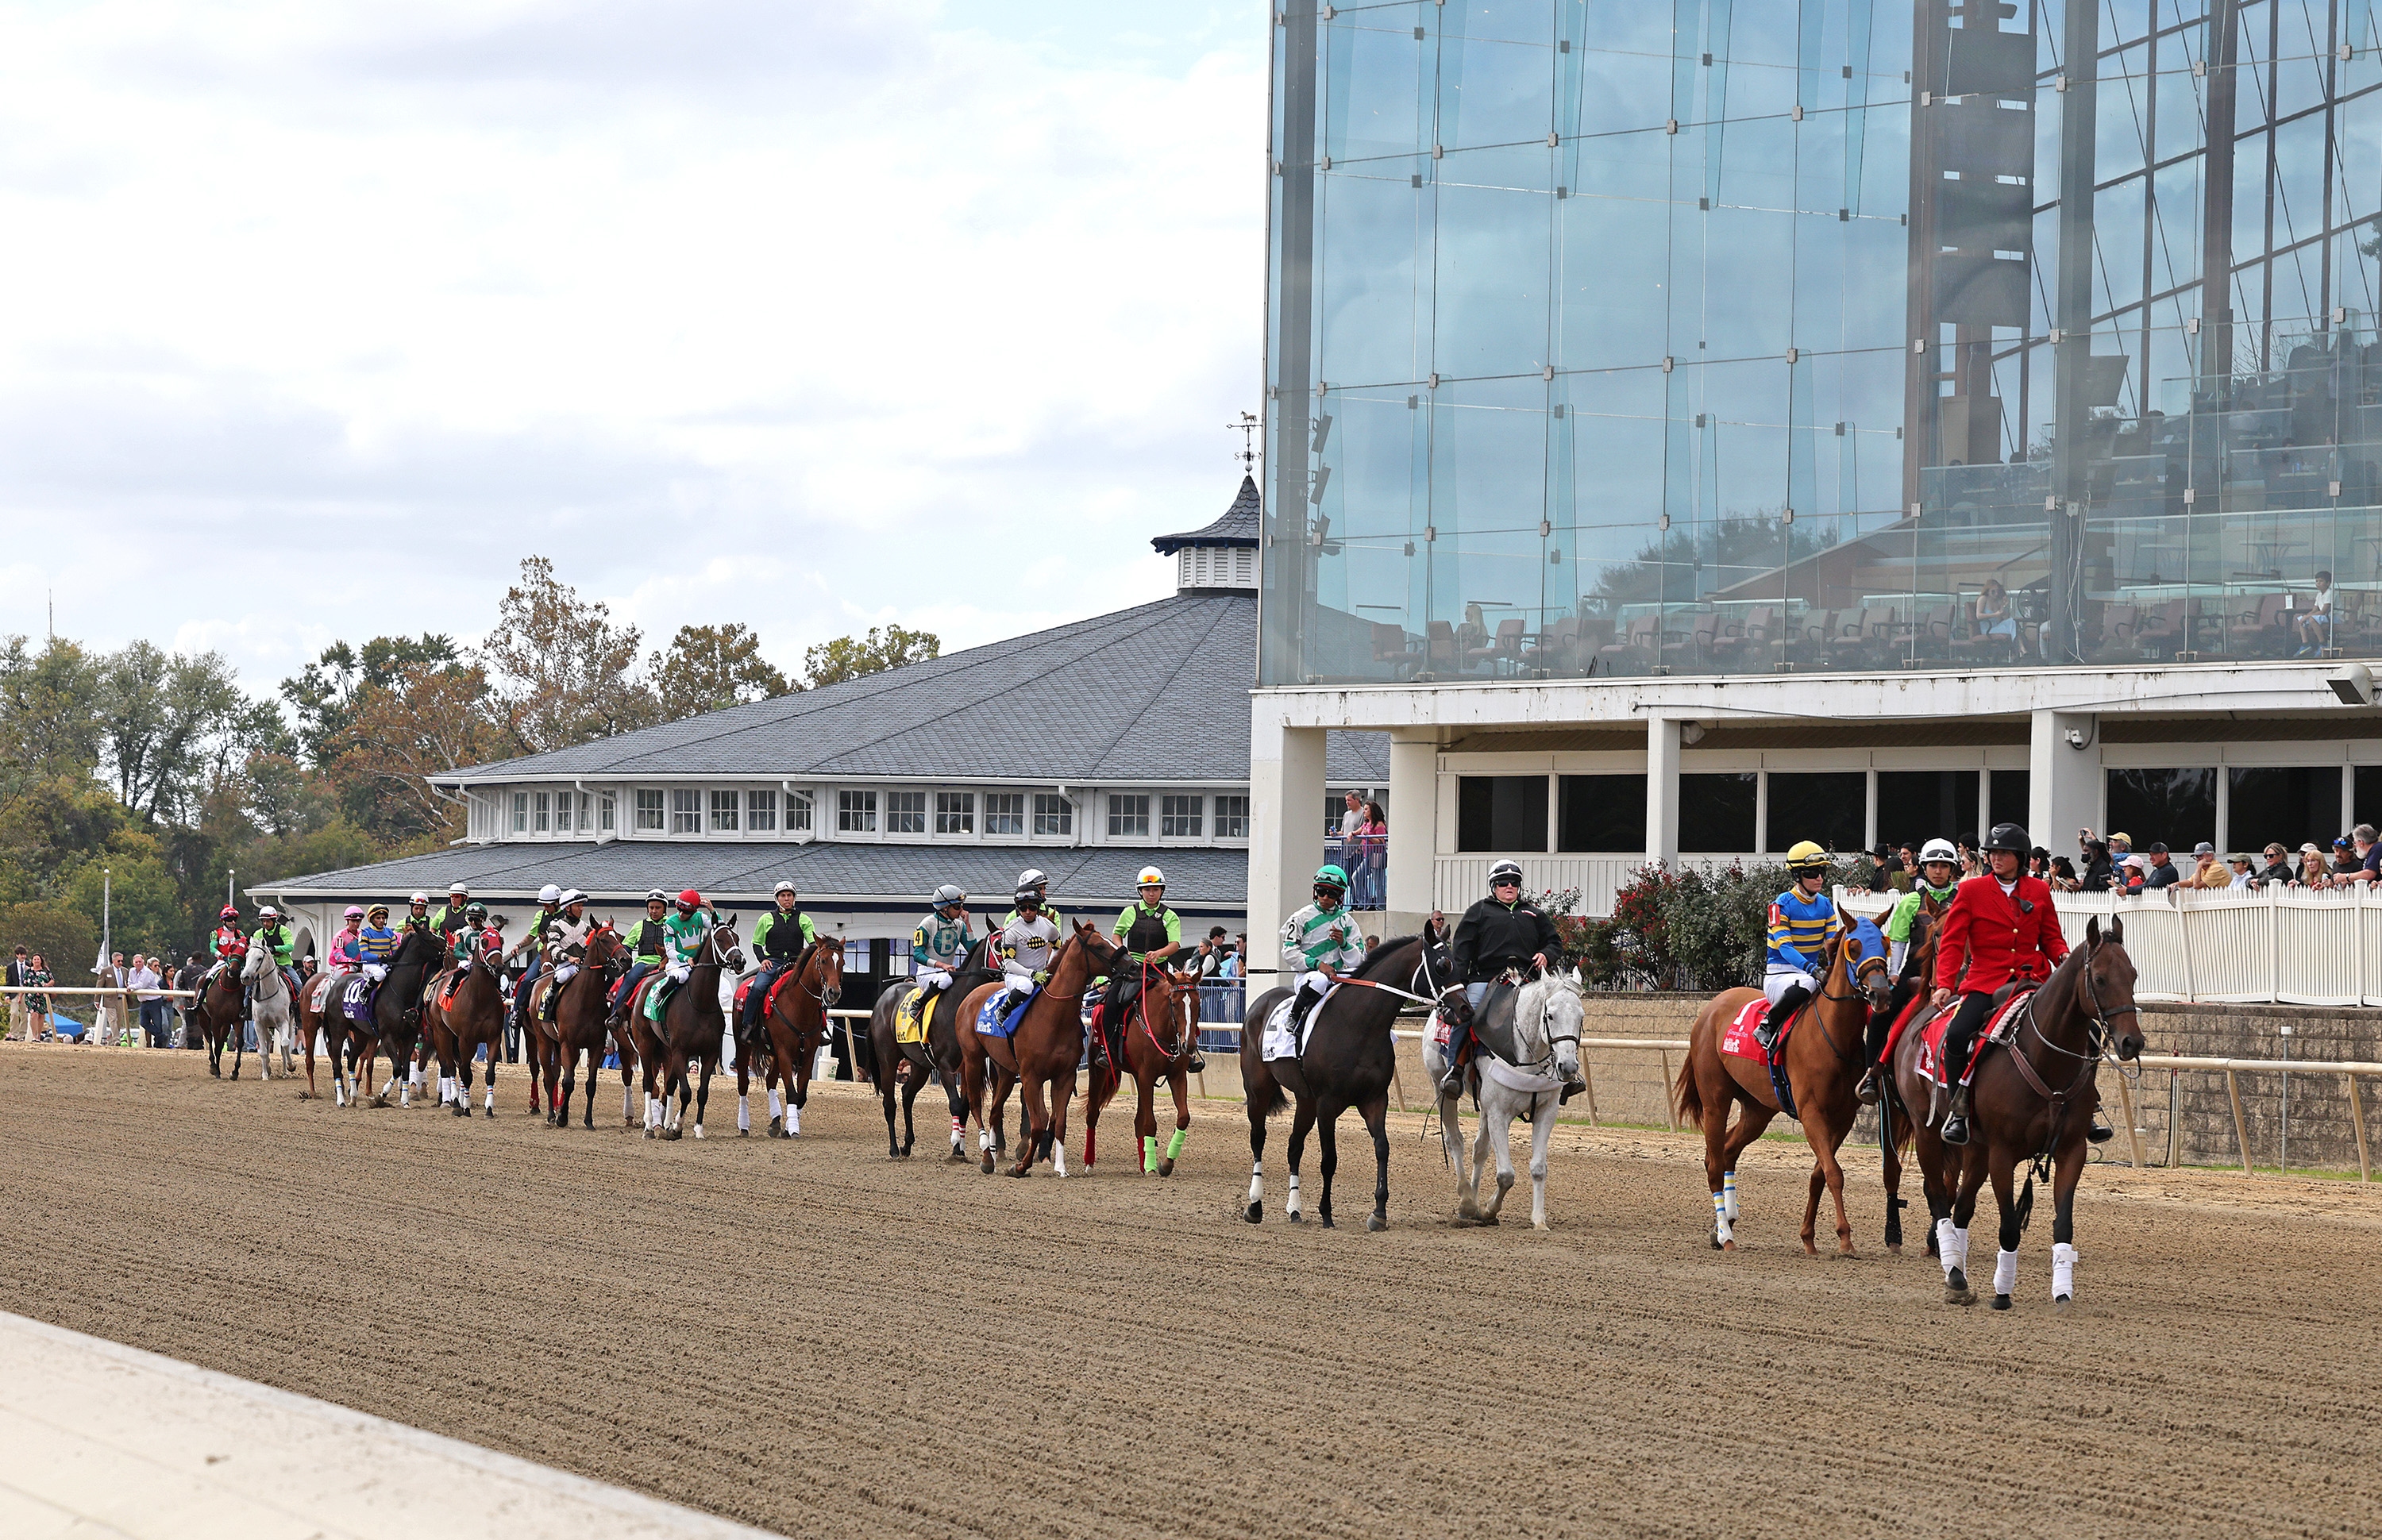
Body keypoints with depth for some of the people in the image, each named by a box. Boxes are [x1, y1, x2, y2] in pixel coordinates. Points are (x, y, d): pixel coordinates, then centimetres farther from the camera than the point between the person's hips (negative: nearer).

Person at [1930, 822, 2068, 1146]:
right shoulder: (1971, 891, 3)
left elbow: (2051, 937, 16)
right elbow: (1952, 942, -1)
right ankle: (1959, 1109, -11)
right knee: (1957, 1036, -27)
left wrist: (2064, 957, -7)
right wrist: (1944, 984, -15)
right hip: (1986, 982, -2)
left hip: (2033, 980, 2)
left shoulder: (2040, 891, 11)